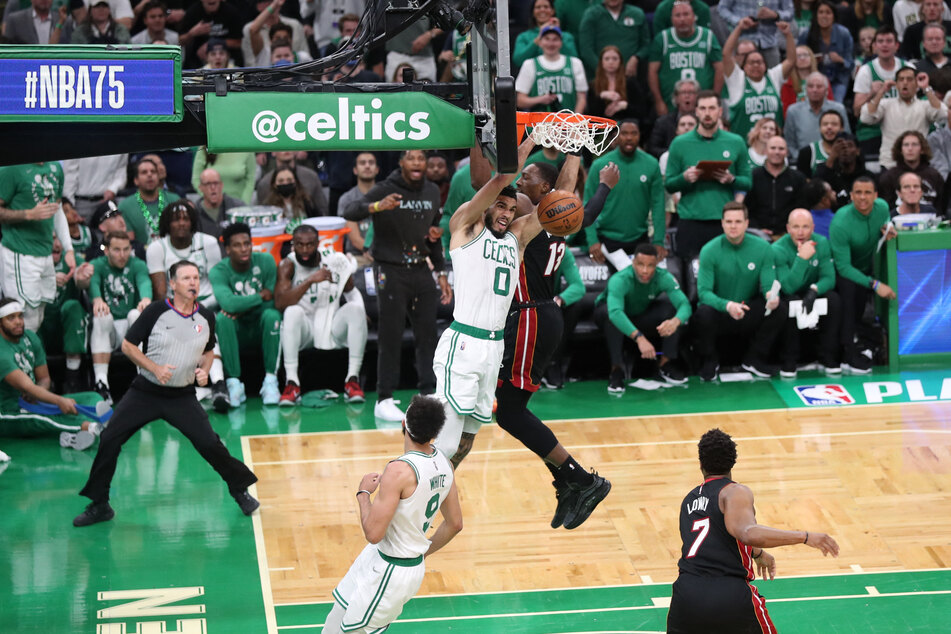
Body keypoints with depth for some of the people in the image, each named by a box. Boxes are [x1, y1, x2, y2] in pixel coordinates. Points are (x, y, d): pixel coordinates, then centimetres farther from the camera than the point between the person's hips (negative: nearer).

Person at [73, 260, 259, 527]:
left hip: (182, 396, 1)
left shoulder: (206, 317, 0)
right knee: (109, 440, -9)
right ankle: (99, 505, 5)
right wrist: (155, 368, -16)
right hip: (146, 392, -1)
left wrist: (204, 370, -3)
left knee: (209, 443, -11)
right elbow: (128, 345, -4)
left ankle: (240, 491, 11)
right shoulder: (156, 312, -11)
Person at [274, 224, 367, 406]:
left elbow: (350, 291, 15)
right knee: (293, 312, -33)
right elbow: (280, 303, -23)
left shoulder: (334, 260, 0)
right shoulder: (288, 265, -8)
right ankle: (291, 383, -36)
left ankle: (353, 379, -25)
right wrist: (311, 280, -31)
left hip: (333, 327, 2)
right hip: (304, 329, -2)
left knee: (355, 309, -24)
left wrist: (360, 312, -5)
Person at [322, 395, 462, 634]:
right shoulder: (443, 464, -3)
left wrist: (364, 493, -11)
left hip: (390, 573, -9)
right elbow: (455, 524, 9)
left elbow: (373, 533, -28)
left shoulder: (399, 470, -29)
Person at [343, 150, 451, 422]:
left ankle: (430, 395, 13)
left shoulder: (432, 192, 8)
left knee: (427, 335, 5)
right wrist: (377, 206, -44)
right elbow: (349, 214, -25)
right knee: (391, 338, -5)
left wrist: (441, 272, 14)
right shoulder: (385, 190, -10)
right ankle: (384, 400, -1)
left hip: (421, 271, 5)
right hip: (391, 272, -5)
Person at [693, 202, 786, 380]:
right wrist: (727, 305, -38)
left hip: (749, 316, 3)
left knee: (779, 306, -22)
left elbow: (769, 285, -5)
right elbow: (704, 292, -18)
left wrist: (772, 296, -32)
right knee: (703, 313, -35)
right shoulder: (710, 251, -12)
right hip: (720, 314, -3)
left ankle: (754, 359, -2)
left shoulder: (762, 248, -5)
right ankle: (709, 362, -4)